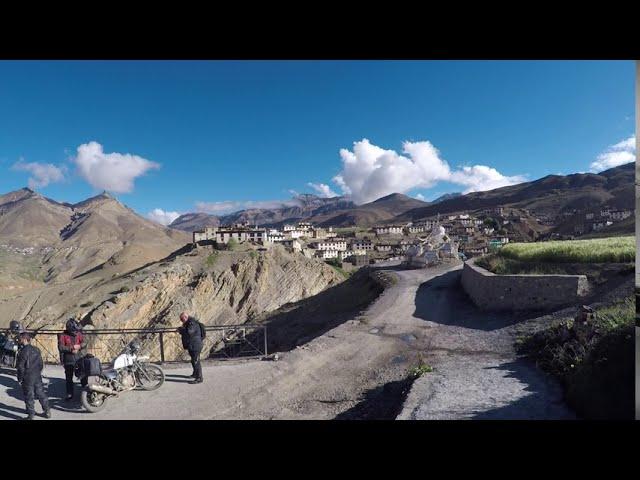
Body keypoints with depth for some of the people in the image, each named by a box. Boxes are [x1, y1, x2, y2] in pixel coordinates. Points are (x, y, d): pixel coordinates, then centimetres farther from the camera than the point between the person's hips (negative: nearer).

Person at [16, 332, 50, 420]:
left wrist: (20, 379, -6)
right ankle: (47, 411, 18)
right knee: (41, 393, 13)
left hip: (27, 377, -7)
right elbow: (41, 363, 12)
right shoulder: (36, 349, 7)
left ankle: (31, 415, 10)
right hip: (38, 376, 7)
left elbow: (21, 367, -15)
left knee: (29, 396, 3)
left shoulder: (23, 351, -16)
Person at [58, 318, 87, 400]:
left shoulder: (79, 334, 1)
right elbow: (60, 347, -14)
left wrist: (78, 346, -26)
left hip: (80, 359, 1)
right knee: (69, 378, 10)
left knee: (83, 376, 7)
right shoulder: (63, 336, -6)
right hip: (69, 361, -1)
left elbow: (84, 343, -8)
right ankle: (70, 394, 24)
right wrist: (71, 349, -24)